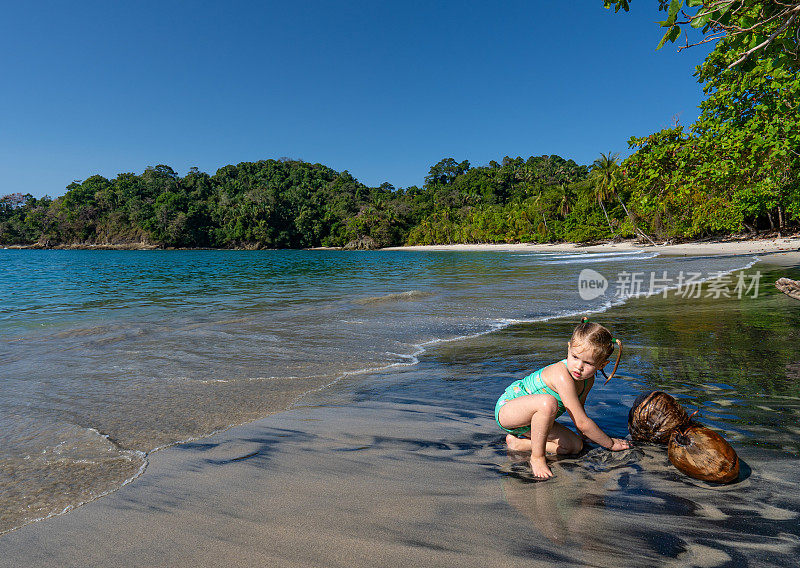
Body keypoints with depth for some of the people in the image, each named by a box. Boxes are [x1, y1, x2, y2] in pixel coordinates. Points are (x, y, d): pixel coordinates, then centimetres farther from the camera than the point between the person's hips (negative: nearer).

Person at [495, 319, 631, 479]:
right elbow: (582, 423, -26)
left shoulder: (588, 379, -4)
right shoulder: (562, 376, -32)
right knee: (548, 402, -37)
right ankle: (537, 457, -17)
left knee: (575, 445, -3)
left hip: (530, 420, 9)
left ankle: (518, 443, 4)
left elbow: (576, 412, 17)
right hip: (506, 409, -9)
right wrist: (610, 443, -12)